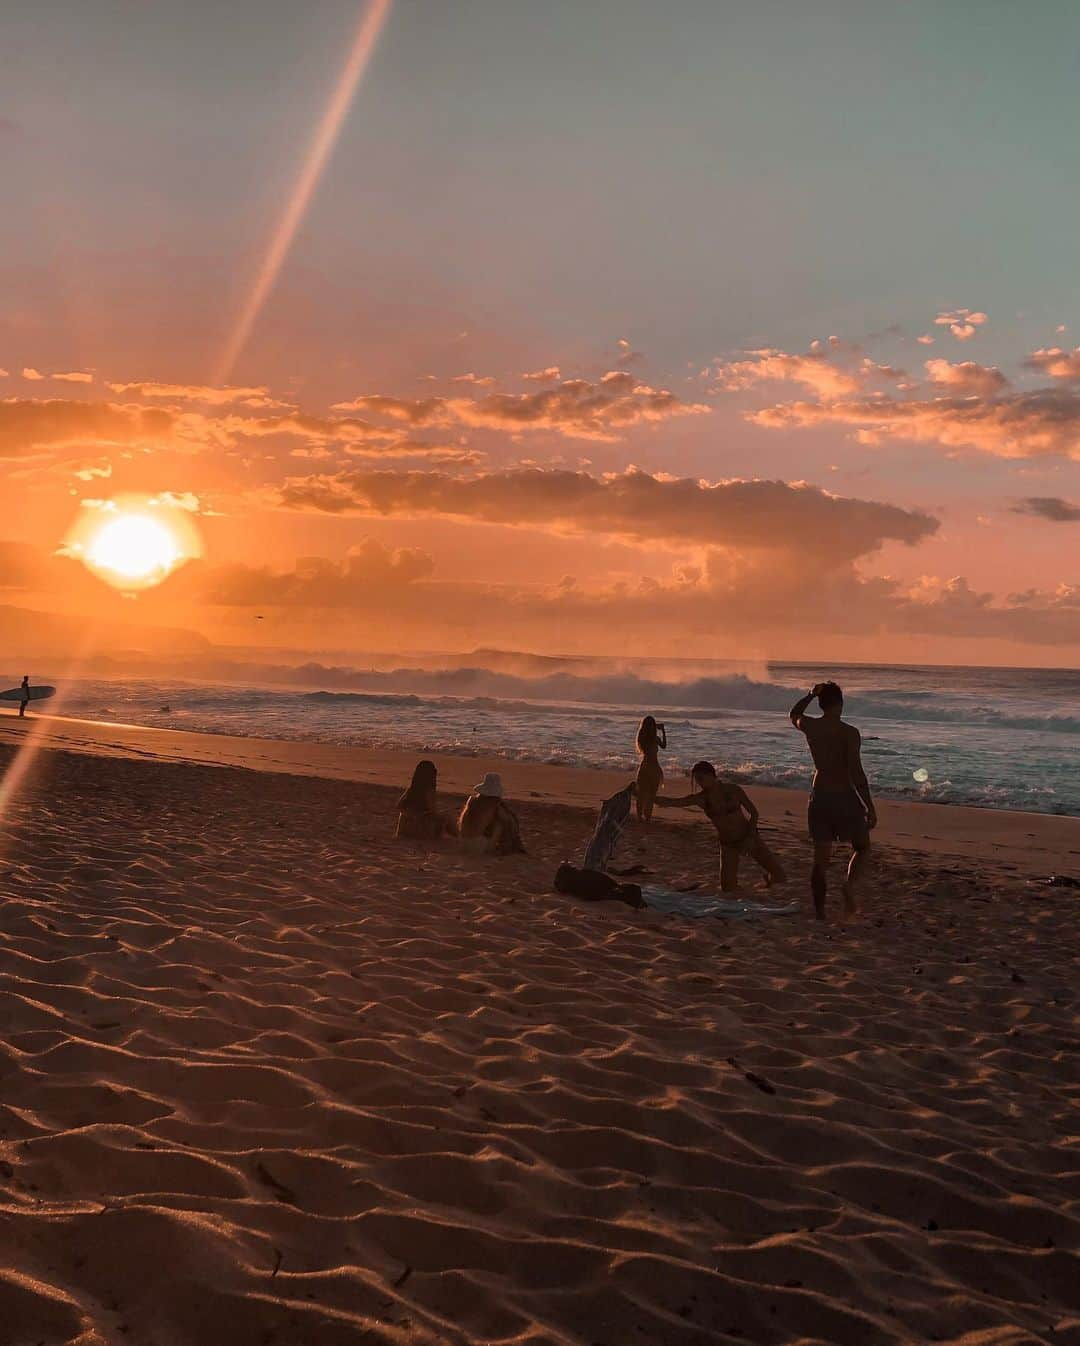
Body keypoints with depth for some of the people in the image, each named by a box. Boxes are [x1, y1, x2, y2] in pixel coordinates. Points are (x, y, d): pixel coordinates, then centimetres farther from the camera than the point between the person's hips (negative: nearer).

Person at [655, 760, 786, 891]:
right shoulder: (700, 798, -13)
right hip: (727, 844, 2)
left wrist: (750, 838, -20)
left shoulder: (733, 790, -18)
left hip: (748, 837, -2)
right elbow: (670, 802, -17)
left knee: (779, 876, -2)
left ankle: (769, 877, 33)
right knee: (727, 888, -6)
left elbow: (754, 812, -10)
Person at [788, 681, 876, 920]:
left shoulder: (809, 726, 0)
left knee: (821, 858, 9)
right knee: (862, 848, 16)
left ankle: (820, 912, 8)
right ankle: (851, 884, -11)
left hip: (818, 799, 4)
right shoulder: (849, 732, -13)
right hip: (844, 798, -4)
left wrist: (811, 694, 23)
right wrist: (870, 807, -12)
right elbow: (857, 773, -17)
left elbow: (794, 715, 26)